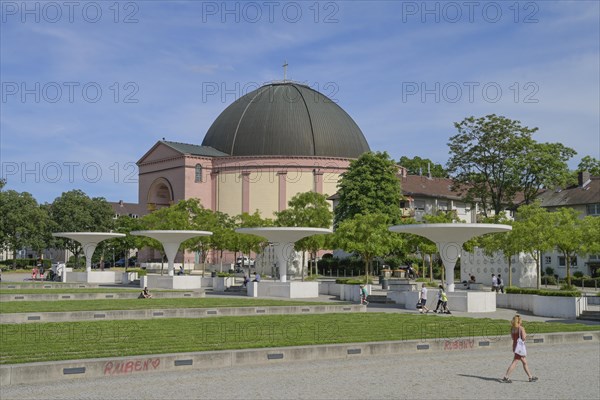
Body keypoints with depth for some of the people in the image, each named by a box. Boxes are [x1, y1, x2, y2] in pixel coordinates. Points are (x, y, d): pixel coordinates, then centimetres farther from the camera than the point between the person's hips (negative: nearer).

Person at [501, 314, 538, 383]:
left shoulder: (512, 328, 6)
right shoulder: (521, 328, -15)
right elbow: (523, 338, -19)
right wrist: (525, 334, 0)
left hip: (515, 345, 8)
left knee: (524, 362, 16)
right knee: (514, 362, -5)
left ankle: (530, 377, 24)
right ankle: (506, 377, -6)